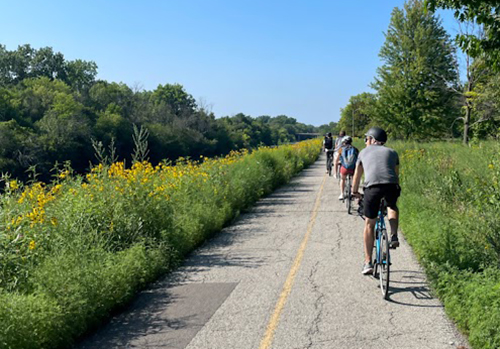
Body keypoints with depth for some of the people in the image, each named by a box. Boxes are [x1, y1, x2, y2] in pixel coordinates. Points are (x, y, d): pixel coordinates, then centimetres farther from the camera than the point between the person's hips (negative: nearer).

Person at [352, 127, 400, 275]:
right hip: (391, 185, 1)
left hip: (372, 186, -1)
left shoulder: (364, 152, 26)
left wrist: (354, 192, 49)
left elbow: (357, 176, 34)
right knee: (392, 207, 36)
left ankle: (368, 263, 15)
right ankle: (394, 236, 15)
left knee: (369, 225, 13)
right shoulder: (392, 152, 27)